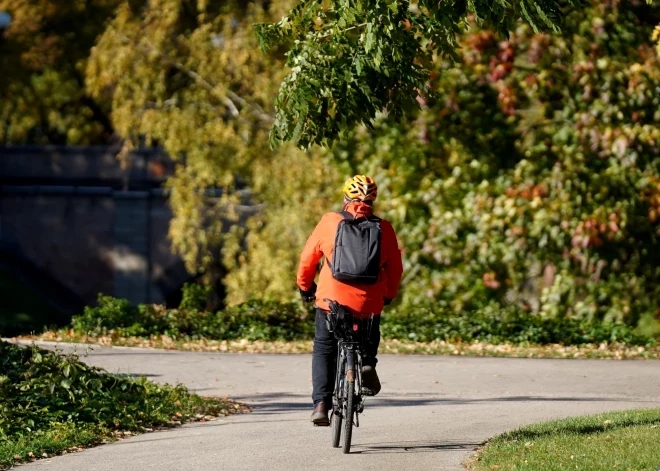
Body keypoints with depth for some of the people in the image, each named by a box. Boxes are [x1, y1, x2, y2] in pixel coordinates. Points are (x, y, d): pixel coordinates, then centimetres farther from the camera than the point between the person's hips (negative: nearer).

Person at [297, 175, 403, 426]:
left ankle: (321, 403, 3)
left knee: (323, 349, 16)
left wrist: (305, 287, 22)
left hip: (331, 299, -1)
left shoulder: (330, 222, -1)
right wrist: (388, 296, 25)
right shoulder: (384, 229, 2)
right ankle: (367, 362, 5)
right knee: (370, 335, 33)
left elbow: (308, 258, 5)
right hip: (369, 302, 1)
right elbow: (395, 269, 8)